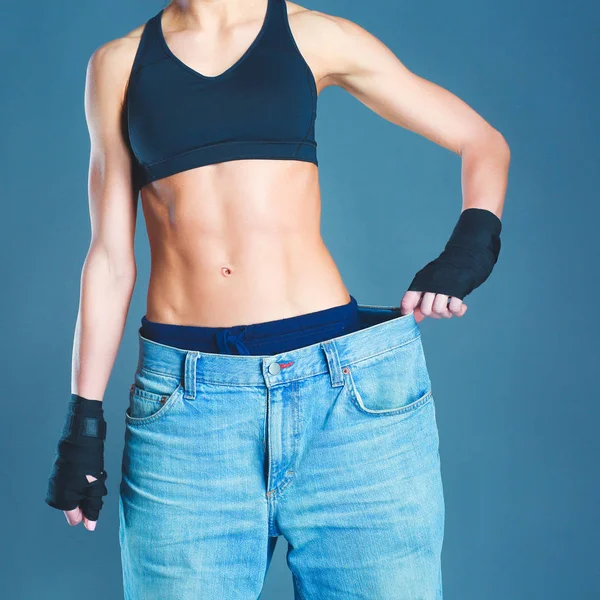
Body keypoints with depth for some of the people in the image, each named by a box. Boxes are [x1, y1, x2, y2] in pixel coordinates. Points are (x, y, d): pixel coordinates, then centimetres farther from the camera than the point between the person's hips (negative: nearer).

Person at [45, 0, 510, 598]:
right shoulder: (118, 63, 12)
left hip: (346, 387, 0)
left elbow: (484, 143, 13)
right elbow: (111, 258, 11)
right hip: (185, 403, 1)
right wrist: (83, 419, 8)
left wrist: (469, 249, -5)